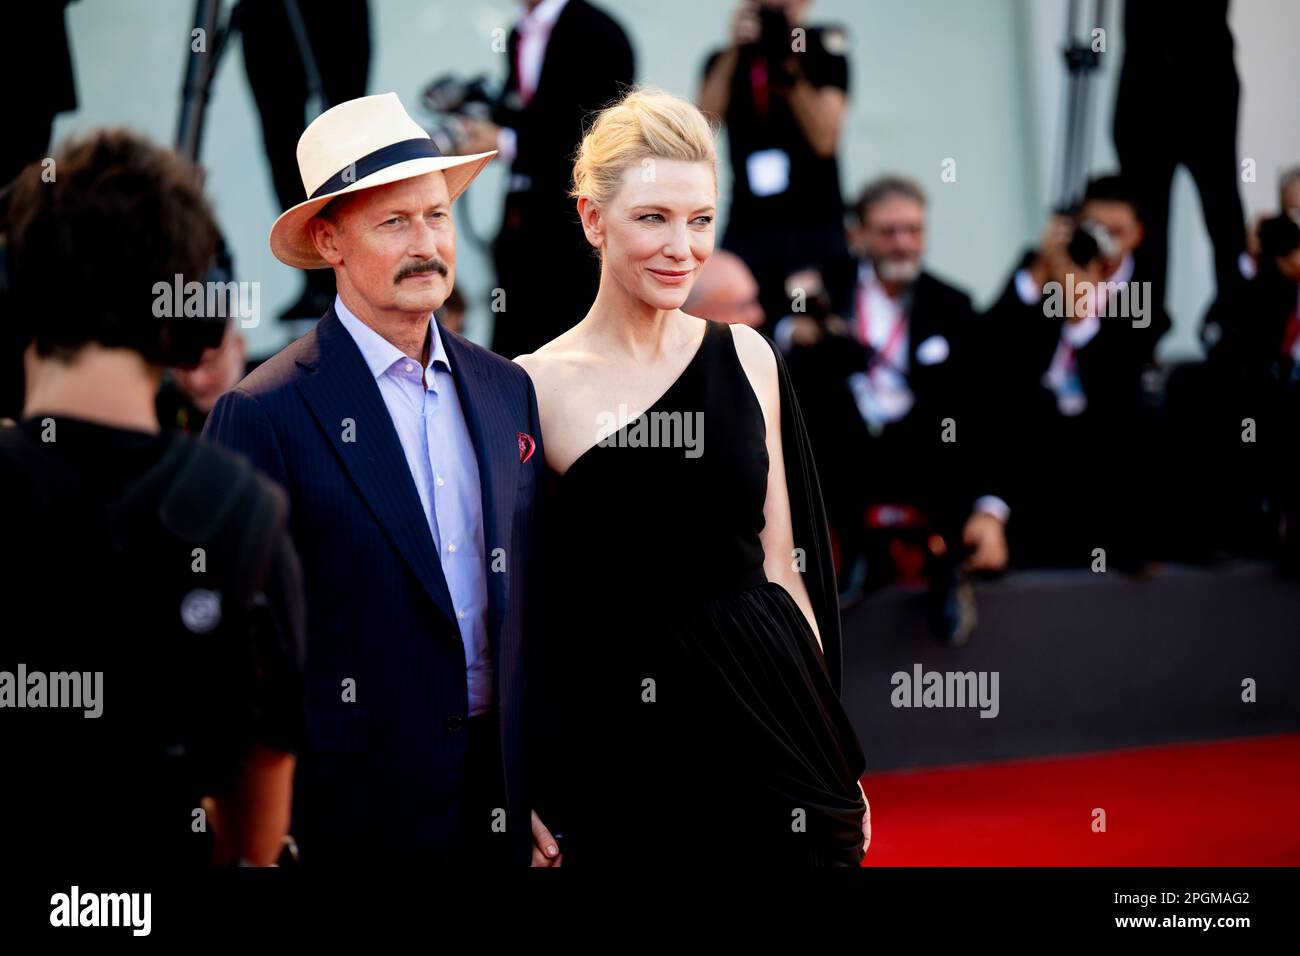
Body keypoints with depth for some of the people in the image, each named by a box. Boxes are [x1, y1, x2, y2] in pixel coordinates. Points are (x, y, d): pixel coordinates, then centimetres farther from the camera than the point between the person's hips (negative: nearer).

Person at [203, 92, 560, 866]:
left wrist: (536, 796, 11)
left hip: (500, 800, 5)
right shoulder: (265, 416, -10)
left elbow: (527, 607, 13)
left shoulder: (507, 390, 8)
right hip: (356, 811, -5)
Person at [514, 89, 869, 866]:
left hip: (769, 701, 3)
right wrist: (526, 801, -5)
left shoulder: (748, 358, 5)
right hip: (622, 737, -3)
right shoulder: (538, 387, -6)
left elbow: (779, 562, 10)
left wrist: (836, 755, 9)